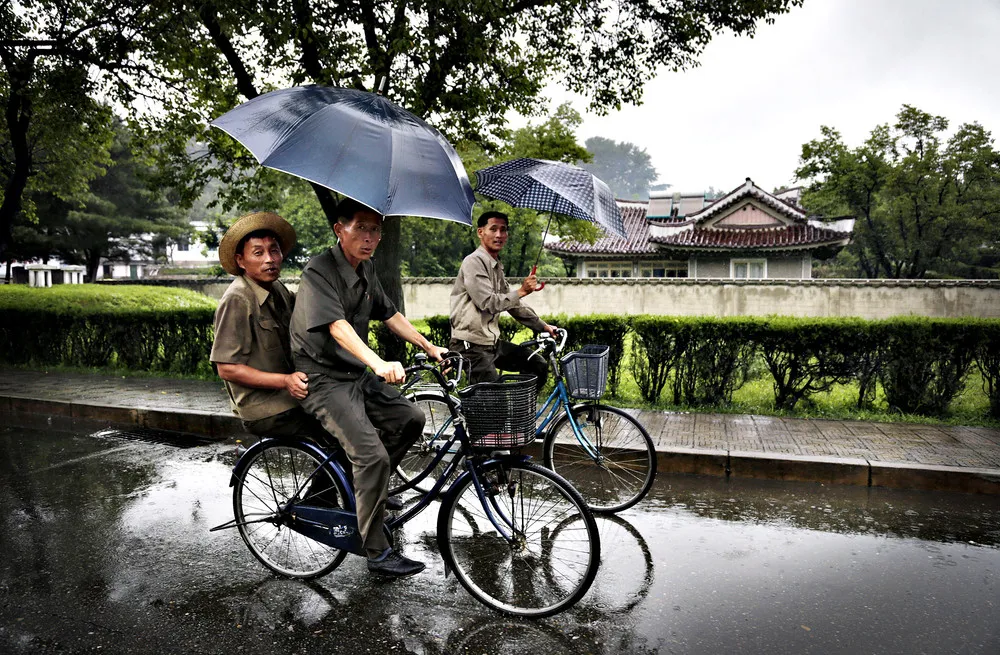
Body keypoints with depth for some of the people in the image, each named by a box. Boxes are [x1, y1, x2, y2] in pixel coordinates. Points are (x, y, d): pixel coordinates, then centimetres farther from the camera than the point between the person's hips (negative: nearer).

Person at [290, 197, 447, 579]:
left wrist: (430, 347, 15)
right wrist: (379, 363, -47)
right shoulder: (318, 272, -18)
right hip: (323, 380, -8)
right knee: (373, 455, -20)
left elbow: (390, 314, 19)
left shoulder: (366, 269, 9)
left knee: (411, 419, 0)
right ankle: (378, 554, -7)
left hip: (356, 375, 9)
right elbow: (338, 327, -33)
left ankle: (364, 488, 18)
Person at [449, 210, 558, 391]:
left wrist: (543, 326, 24)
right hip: (471, 346, -9)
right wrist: (521, 291, -15)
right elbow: (488, 303, -22)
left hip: (492, 342, 9)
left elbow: (512, 305, 24)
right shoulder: (474, 262, -13)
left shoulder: (497, 267, 17)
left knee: (538, 366, 9)